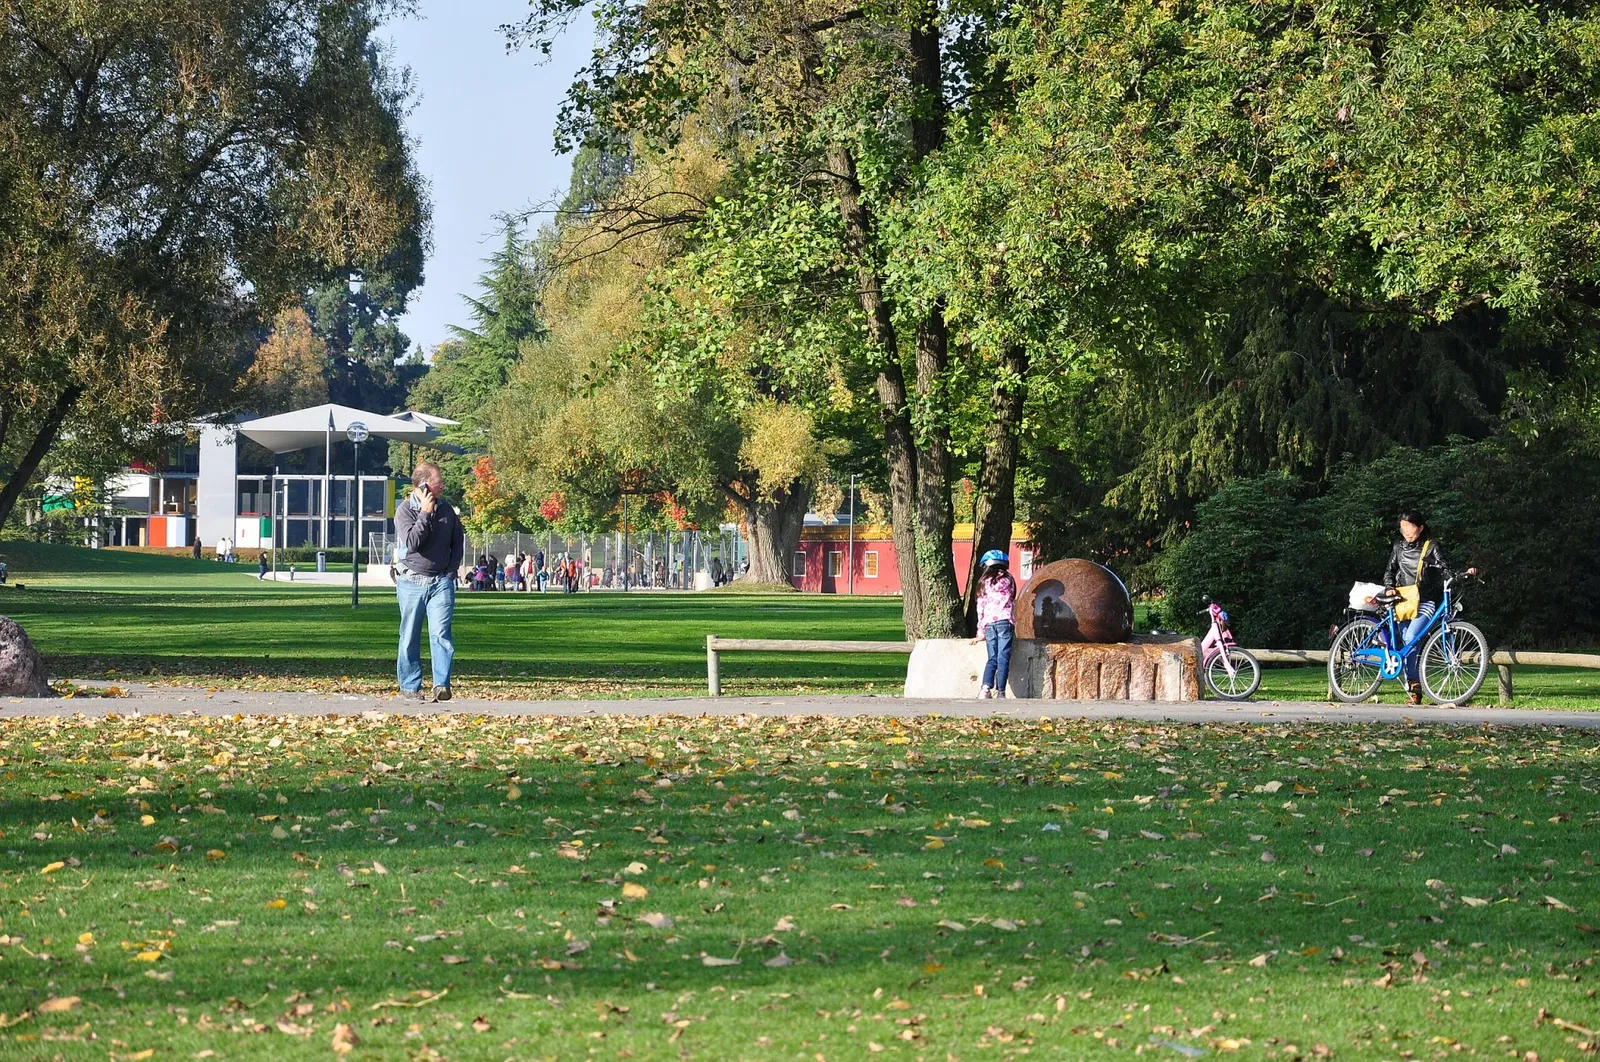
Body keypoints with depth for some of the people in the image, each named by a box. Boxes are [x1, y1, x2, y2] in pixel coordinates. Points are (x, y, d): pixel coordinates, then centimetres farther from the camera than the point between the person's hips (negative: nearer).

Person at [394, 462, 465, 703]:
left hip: (441, 582, 2)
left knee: (440, 633, -11)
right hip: (412, 581, -1)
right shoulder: (405, 510, -5)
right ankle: (410, 686, 12)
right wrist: (425, 513, -18)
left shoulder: (447, 509, 7)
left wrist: (451, 571, 5)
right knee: (410, 637, 4)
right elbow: (411, 542, -19)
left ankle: (442, 685, -16)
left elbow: (458, 541, 16)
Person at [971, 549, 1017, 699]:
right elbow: (1012, 603, 14)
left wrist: (981, 633, 20)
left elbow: (981, 608, 16)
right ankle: (1000, 691, -8)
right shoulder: (1007, 581, 10)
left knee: (992, 659, 5)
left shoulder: (984, 583, 15)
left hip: (989, 624, 2)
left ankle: (986, 687, -14)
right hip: (1004, 622, -2)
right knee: (1003, 659, -3)